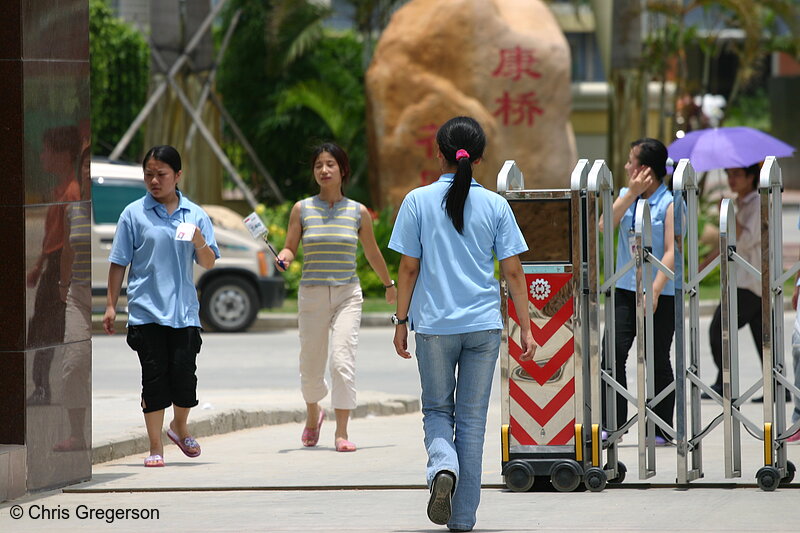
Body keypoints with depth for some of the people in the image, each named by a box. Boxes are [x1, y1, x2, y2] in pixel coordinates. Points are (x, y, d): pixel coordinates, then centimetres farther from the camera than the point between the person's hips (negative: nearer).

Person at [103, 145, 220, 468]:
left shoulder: (195, 215, 7)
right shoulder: (134, 214, 2)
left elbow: (209, 264, 8)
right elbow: (118, 263, 5)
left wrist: (200, 244, -13)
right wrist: (111, 306, 2)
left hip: (184, 311, 1)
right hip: (146, 310, -1)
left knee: (184, 374, -4)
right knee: (155, 377, -4)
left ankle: (179, 427, 26)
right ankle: (155, 448, 4)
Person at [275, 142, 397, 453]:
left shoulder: (358, 212, 3)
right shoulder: (302, 209, 2)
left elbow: (372, 253, 17)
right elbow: (290, 249, 5)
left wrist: (389, 284, 28)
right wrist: (284, 258, -18)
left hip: (347, 295, -1)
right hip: (312, 295, 1)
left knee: (342, 361, -15)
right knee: (311, 365, 8)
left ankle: (341, 432, -11)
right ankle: (313, 414, 38)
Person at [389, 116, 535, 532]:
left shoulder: (418, 202, -3)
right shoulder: (495, 205, 0)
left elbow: (409, 268, -2)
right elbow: (513, 271, 1)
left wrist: (401, 321, 7)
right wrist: (525, 328, 7)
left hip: (433, 325, -1)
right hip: (484, 325, 1)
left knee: (437, 410, 15)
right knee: (472, 418, 8)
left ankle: (443, 464, -17)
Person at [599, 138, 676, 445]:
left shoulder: (669, 204, -7)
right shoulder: (625, 196, 10)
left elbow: (671, 252, -14)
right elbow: (605, 226, -5)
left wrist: (654, 292, -24)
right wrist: (632, 193, -10)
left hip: (660, 293, -5)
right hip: (625, 289, 5)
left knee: (658, 361, 3)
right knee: (613, 353, -7)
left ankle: (662, 428, 11)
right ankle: (613, 424, -3)